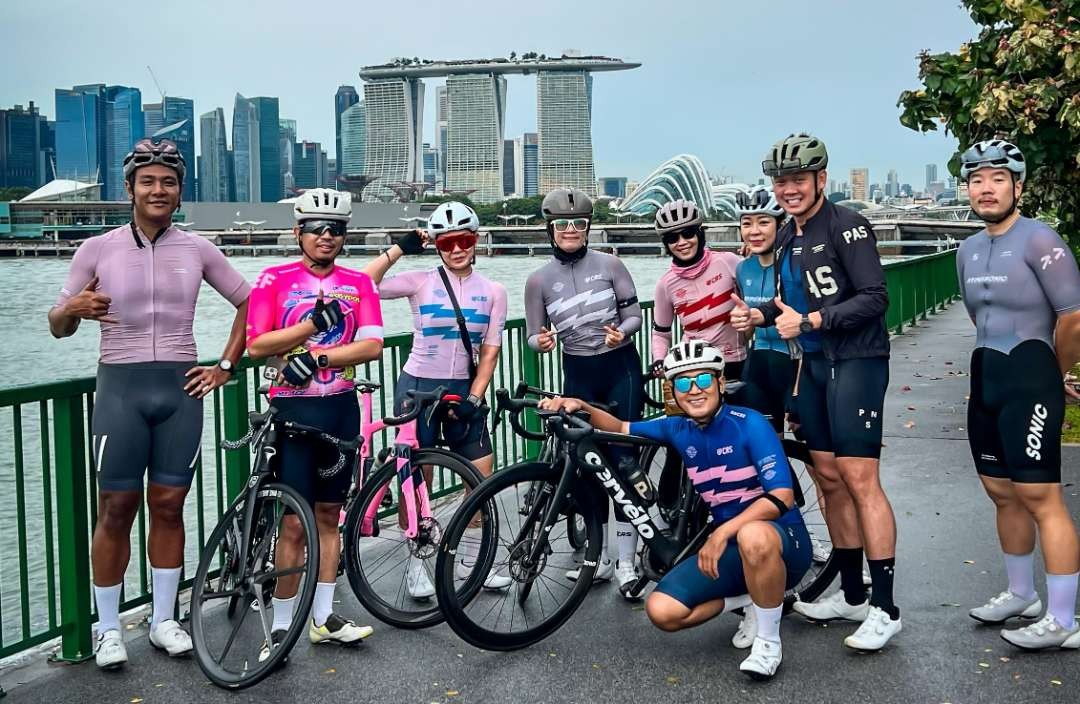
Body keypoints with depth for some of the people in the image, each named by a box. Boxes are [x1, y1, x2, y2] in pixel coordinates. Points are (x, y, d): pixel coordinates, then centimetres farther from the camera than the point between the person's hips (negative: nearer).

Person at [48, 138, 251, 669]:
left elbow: (248, 303, 14)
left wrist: (225, 366, 7)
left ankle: (163, 620, 20)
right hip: (120, 388, -1)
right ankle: (108, 629, 14)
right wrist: (74, 309, -20)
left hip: (180, 388, 2)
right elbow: (58, 327, 3)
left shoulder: (197, 250, 4)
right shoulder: (98, 249, 0)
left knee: (169, 507, 8)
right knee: (116, 510, 2)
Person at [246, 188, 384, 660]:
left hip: (341, 408, 3)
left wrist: (316, 356, -17)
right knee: (294, 523, -4)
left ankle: (323, 619, 21)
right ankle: (281, 628, 7)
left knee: (329, 515, 11)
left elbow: (373, 346, -6)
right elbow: (256, 345, -9)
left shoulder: (358, 283, 5)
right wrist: (313, 325, -18)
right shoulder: (275, 280, -2)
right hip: (293, 409, -3)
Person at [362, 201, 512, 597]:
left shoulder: (493, 292, 1)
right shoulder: (421, 282, -6)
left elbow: (489, 353, 1)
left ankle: (470, 559, 20)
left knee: (483, 478, 1)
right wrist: (399, 249, -17)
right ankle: (416, 565, 17)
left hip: (463, 390, 3)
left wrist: (473, 399, -7)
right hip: (417, 387, -3)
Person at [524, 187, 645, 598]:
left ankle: (626, 562, 1)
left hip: (620, 368, -2)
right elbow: (534, 335, 4)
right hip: (578, 374, 2)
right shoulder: (539, 279, 1)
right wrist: (541, 342, -19)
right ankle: (599, 557, 19)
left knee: (624, 460, -5)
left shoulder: (609, 265, -2)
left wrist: (621, 332, -21)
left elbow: (635, 314, 0)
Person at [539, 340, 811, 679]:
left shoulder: (749, 424, -17)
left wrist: (723, 532, -31)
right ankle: (748, 602, 12)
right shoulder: (678, 429, 2)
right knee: (662, 611, -12)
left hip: (781, 540, -5)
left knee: (753, 536, -43)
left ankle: (768, 641, -17)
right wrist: (581, 407, -5)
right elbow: (622, 429, 14)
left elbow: (782, 496, -24)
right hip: (730, 546, 6)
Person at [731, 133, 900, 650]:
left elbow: (874, 297, -18)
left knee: (859, 479, -11)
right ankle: (852, 594, 19)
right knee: (829, 478, 9)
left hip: (855, 362, -8)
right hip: (813, 365, 8)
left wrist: (809, 321, -22)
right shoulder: (787, 237, 15)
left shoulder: (846, 226, -10)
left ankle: (884, 607, -5)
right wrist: (759, 314, 5)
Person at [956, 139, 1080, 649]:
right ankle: (1021, 594, 31)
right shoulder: (969, 250, 13)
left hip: (1030, 383, -8)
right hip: (985, 380, 8)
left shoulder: (1039, 242, -13)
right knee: (1002, 493, 16)